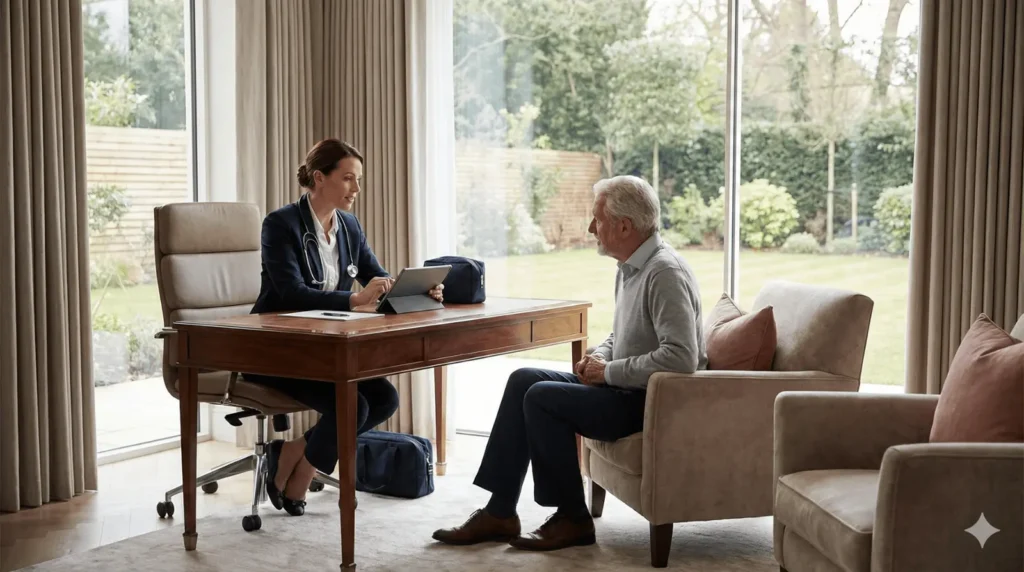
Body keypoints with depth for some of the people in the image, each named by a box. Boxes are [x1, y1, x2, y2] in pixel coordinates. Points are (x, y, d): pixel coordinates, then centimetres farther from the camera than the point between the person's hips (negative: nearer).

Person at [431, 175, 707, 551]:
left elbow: (681, 357, -30)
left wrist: (609, 371, -20)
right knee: (523, 380, 2)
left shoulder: (665, 272, -20)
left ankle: (573, 519, -4)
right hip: (627, 388, 10)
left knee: (542, 398, -19)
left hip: (654, 402, -10)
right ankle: (499, 512, 3)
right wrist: (598, 358, 1)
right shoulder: (630, 267, 11)